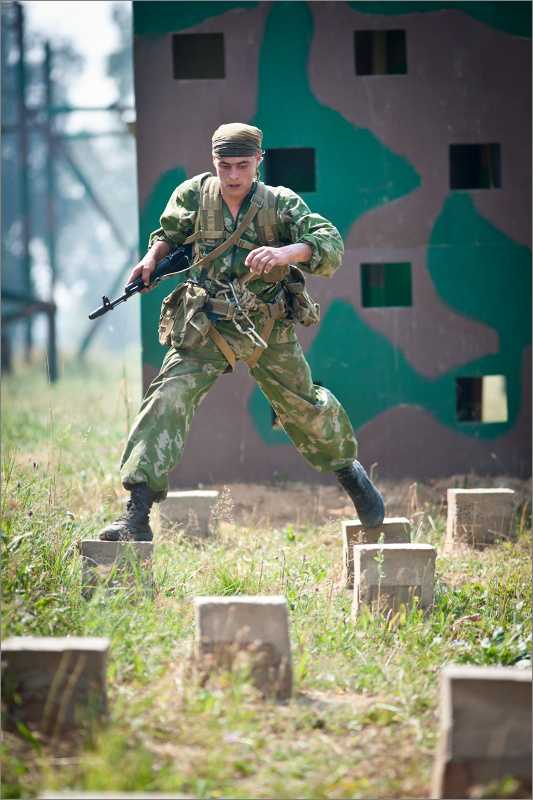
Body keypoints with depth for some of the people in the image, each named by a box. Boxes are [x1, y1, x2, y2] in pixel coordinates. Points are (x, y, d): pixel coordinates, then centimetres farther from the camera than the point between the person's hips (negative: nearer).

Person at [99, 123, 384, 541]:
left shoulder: (281, 203, -11)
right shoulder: (193, 195, -6)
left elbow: (331, 247, -24)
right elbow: (169, 235, 14)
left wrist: (286, 253, -43)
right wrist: (153, 258, -8)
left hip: (269, 329, 0)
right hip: (205, 329, 0)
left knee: (304, 405, 14)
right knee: (168, 399, -18)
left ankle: (348, 468, 46)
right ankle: (137, 514, -23)